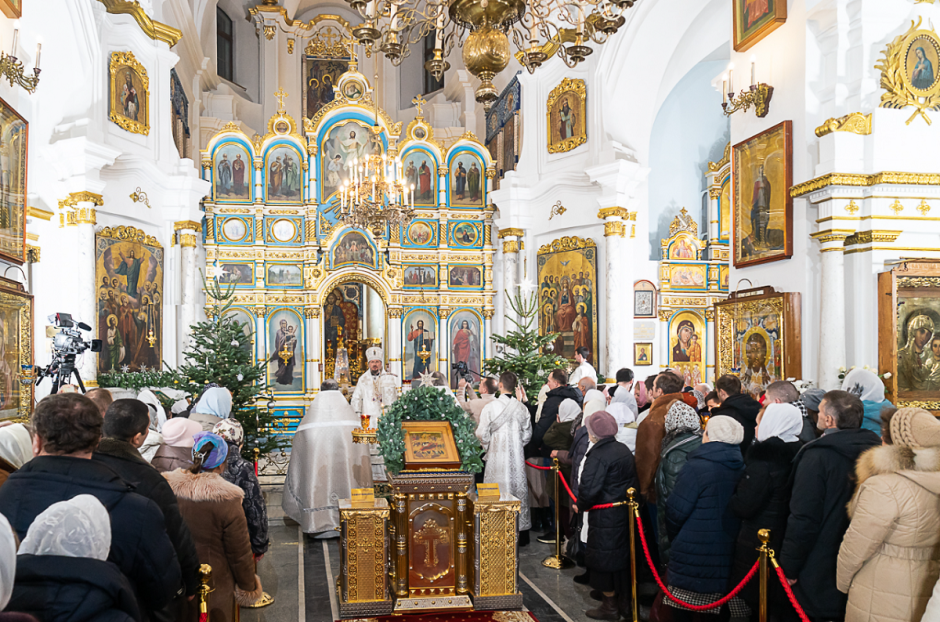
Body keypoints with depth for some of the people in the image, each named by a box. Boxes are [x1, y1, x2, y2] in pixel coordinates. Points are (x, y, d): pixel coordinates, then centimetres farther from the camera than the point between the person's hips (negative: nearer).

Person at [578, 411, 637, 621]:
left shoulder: (598, 456, -20)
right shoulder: (624, 450, 6)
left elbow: (588, 489, -25)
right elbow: (632, 482, 12)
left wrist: (581, 505, -7)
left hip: (605, 517, -8)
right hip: (625, 512, 8)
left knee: (604, 558, 5)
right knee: (622, 556, 18)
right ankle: (624, 601, 31)